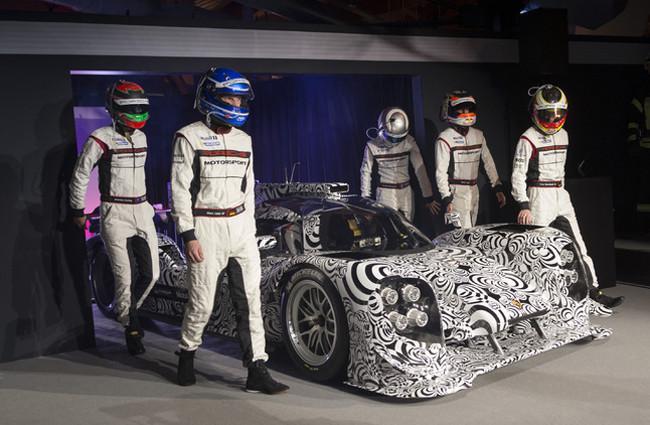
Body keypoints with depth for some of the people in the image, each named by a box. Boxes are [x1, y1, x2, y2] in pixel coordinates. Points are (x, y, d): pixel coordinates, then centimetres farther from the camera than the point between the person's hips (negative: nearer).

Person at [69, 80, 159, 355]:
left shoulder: (141, 137, 10)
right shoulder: (101, 139, -10)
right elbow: (80, 176, -3)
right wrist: (78, 211, 2)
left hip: (142, 211, 6)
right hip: (115, 214, -6)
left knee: (151, 273, 3)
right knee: (125, 275, -5)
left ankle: (128, 309, 30)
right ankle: (130, 327, 15)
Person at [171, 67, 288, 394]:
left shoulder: (243, 140, 13)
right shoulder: (190, 137, -5)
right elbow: (180, 190, -8)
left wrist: (250, 230, 15)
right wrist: (188, 236, -13)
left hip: (241, 225, 6)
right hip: (206, 227, -5)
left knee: (250, 300, 2)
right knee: (202, 303, 1)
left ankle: (257, 371, 6)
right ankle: (187, 354, 27)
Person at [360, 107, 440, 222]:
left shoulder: (409, 141, -9)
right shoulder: (372, 145, -10)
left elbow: (420, 168, -10)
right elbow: (366, 171, 1)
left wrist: (428, 198, -11)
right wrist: (366, 198, 4)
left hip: (406, 191, 2)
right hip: (386, 192, -2)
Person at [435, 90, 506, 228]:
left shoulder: (478, 135, 9)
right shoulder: (445, 139, -10)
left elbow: (488, 163, 14)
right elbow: (441, 172, -12)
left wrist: (498, 188, 10)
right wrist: (447, 199, -16)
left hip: (474, 190, 7)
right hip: (456, 192, -6)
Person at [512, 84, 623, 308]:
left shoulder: (563, 134, 12)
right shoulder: (528, 139, -11)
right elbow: (518, 174, -14)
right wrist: (523, 205, -21)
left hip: (561, 196, 7)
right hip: (539, 196, -7)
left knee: (578, 246, 5)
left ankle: (594, 292, 10)